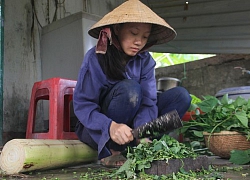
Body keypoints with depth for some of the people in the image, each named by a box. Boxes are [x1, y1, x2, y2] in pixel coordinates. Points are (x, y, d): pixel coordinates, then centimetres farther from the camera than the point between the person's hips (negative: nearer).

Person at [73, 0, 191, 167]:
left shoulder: (145, 60, -5)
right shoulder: (96, 58, -17)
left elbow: (148, 102, -12)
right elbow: (82, 105, -21)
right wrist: (111, 126, -39)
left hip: (129, 127, 5)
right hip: (98, 130, -5)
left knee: (181, 95, -9)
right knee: (130, 88, -32)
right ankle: (111, 152, -16)